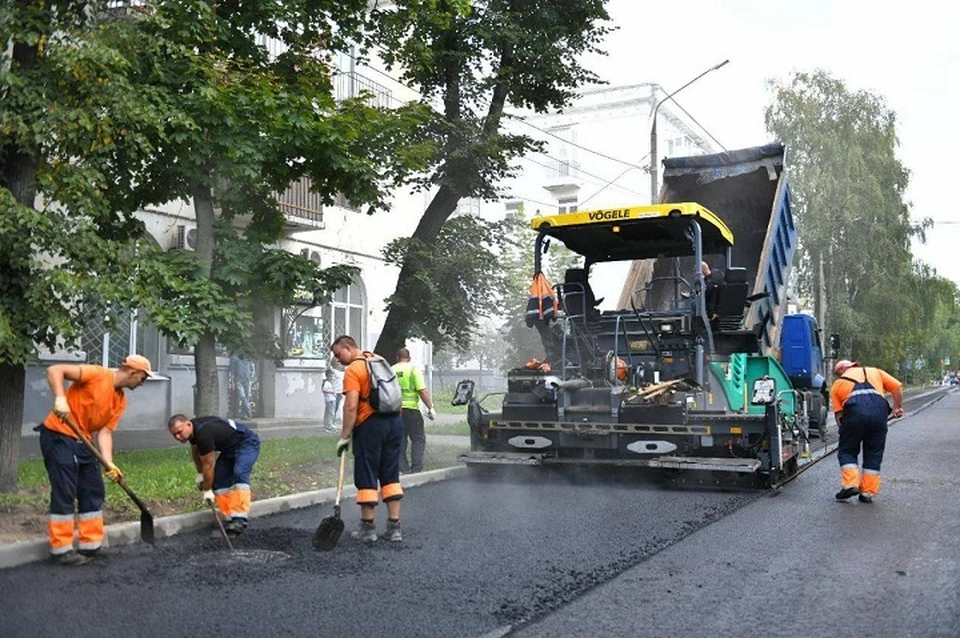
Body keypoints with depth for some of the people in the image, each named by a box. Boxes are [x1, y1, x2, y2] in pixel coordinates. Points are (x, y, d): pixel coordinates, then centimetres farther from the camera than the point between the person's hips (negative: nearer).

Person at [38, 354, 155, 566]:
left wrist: (109, 463, -12)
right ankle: (61, 550, 3)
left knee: (93, 492, 9)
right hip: (59, 435, -9)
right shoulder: (97, 374, -16)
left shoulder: (121, 401, 6)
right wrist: (60, 398, -35)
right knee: (64, 493, -6)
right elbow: (54, 371, -20)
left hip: (83, 441, 9)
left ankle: (90, 545, 19)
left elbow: (105, 432, 1)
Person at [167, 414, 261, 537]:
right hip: (230, 448, 10)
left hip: (247, 443, -10)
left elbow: (208, 465, -22)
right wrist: (200, 474, 21)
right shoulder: (192, 429, -4)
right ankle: (229, 520, 1)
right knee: (219, 481, -1)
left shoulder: (203, 434, -33)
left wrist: (207, 490, -10)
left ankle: (240, 520, -35)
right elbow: (195, 449, 19)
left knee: (239, 473, -30)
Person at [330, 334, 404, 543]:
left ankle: (368, 527, 11)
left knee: (366, 477, 4)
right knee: (391, 475, 11)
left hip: (369, 425, -7)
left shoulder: (353, 370, -11)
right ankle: (394, 527, 11)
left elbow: (351, 406, -17)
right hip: (394, 422, 7)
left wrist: (344, 436, -13)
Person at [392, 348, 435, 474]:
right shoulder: (413, 369, -4)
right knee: (418, 439, 4)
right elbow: (422, 391, -11)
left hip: (395, 410, 4)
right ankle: (416, 468, -5)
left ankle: (402, 467, 13)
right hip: (411, 408, -4)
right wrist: (430, 408, -7)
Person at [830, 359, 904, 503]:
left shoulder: (837, 384, 25)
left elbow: (839, 414, 16)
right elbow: (897, 387, 17)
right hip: (879, 410, 2)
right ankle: (868, 492, 13)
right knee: (874, 453, 14)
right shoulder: (874, 372, 30)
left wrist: (843, 429, 24)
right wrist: (898, 407, 24)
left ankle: (850, 484, -1)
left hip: (854, 411, -2)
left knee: (847, 451, 14)